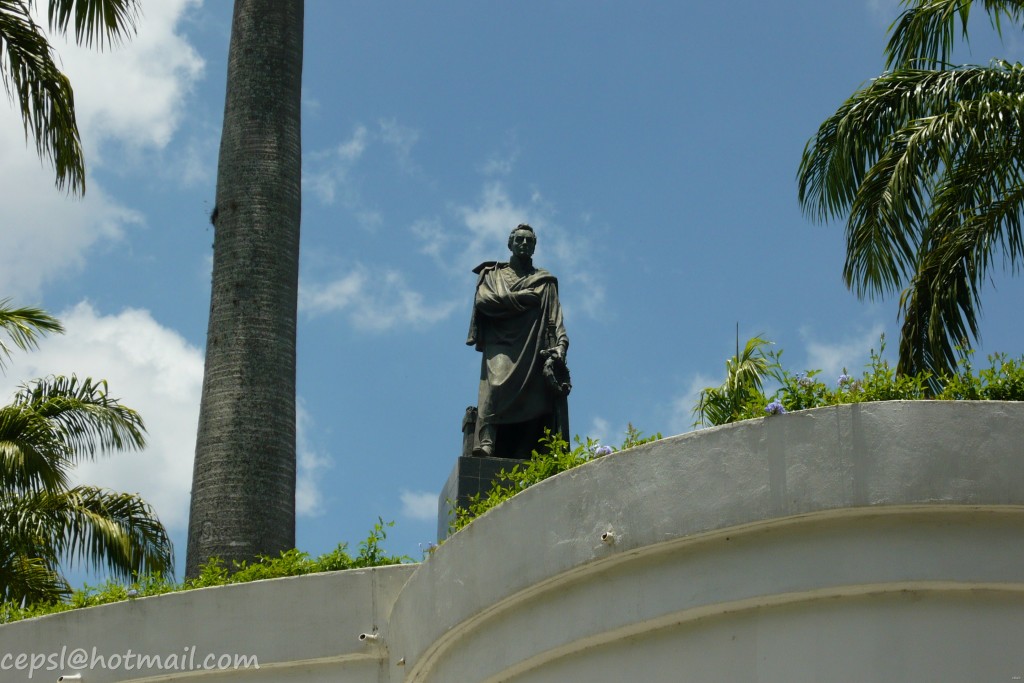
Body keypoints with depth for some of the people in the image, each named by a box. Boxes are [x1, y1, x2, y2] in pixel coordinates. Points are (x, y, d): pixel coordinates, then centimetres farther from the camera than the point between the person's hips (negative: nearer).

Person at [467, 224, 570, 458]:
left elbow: (555, 318, 12)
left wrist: (560, 344, -6)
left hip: (535, 348, 2)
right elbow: (483, 301, 2)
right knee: (496, 387, -27)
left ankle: (524, 460, -24)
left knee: (536, 403, -16)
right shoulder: (493, 274, 22)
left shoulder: (545, 281, 24)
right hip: (501, 344, -1)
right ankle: (486, 447, -41)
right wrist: (522, 298, 1)